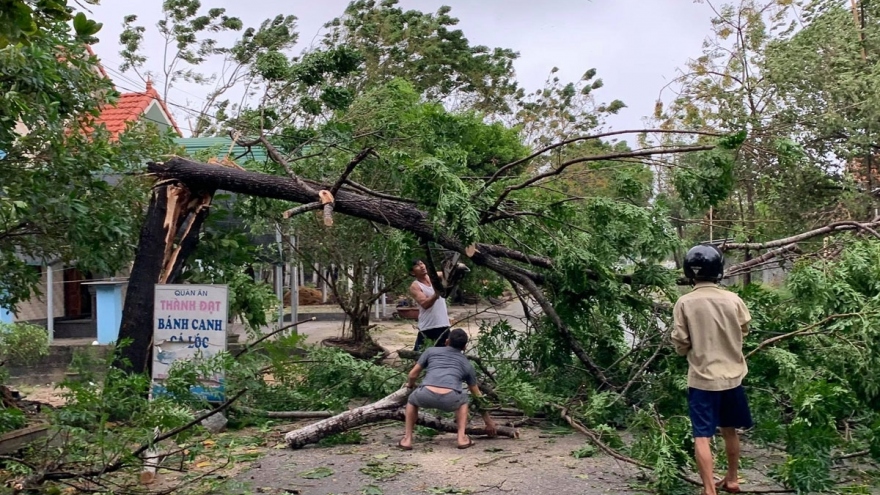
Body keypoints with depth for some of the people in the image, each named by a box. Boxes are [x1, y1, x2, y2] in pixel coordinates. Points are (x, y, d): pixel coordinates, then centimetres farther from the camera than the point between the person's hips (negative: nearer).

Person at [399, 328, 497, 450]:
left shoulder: (431, 351, 28)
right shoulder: (467, 364, 31)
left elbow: (413, 374, 30)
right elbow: (477, 395, 39)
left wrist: (410, 385, 55)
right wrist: (488, 421, 50)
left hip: (425, 397, 0)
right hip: (450, 400, 0)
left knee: (412, 400, 35)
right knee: (463, 399, 36)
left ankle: (407, 439, 24)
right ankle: (462, 438, 22)